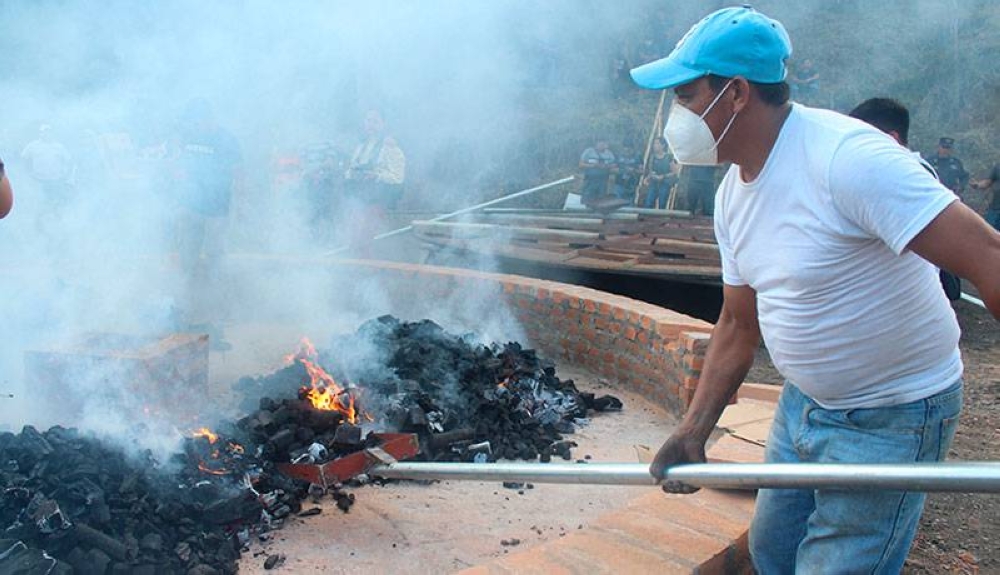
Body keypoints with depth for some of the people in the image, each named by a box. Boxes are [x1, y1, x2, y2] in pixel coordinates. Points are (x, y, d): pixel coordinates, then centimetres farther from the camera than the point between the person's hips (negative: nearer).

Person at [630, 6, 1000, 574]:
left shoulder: (848, 157, -26)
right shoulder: (734, 192, 1)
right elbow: (740, 324, 9)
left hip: (890, 418, -8)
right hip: (804, 399, 8)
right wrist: (692, 433, 4)